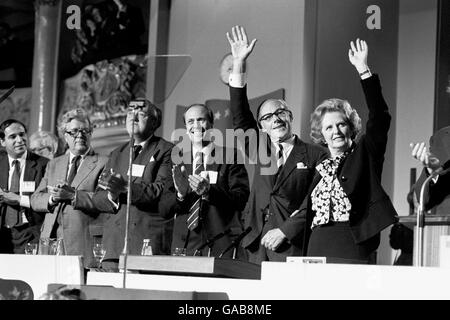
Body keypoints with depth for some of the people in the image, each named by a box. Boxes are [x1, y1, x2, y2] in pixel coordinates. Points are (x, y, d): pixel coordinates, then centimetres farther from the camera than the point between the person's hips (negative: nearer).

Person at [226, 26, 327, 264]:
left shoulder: (315, 156, 4)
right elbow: (240, 116, 10)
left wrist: (284, 230, -11)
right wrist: (239, 65, 3)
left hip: (294, 246, -4)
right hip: (258, 246, 4)